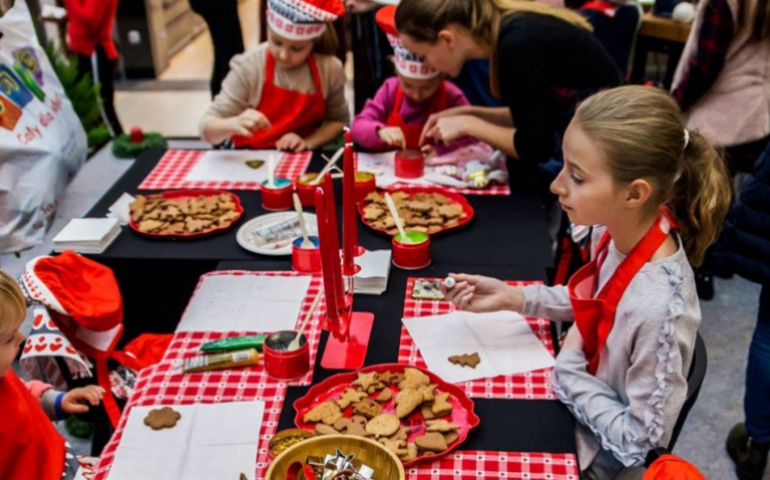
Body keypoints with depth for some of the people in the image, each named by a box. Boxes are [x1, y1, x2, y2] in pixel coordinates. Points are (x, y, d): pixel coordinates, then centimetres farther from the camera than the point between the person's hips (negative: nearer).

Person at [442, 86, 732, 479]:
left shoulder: (659, 309, -38)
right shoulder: (616, 228, -17)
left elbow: (638, 441, -24)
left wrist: (568, 365, -19)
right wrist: (513, 298, -8)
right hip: (576, 403, 6)